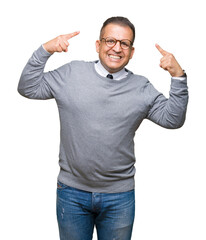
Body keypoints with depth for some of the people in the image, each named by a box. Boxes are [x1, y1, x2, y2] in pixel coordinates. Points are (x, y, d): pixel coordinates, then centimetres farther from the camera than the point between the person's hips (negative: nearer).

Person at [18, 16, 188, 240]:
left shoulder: (141, 87, 1)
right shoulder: (71, 73, -1)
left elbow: (173, 118, -3)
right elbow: (28, 88, 1)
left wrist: (178, 76, -14)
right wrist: (45, 50, -9)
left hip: (119, 197, 1)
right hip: (72, 192, 0)